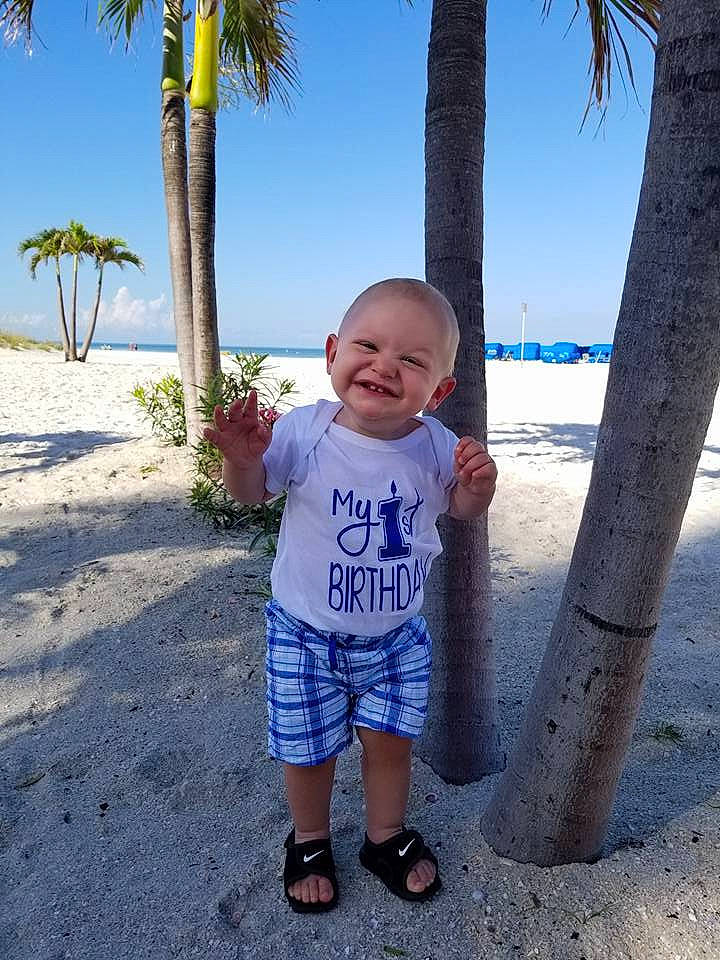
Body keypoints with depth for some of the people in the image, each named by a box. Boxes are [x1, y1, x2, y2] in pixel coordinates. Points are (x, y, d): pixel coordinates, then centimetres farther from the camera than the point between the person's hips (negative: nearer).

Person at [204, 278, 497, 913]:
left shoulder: (435, 444, -14)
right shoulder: (303, 433, -20)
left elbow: (459, 510, 4)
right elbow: (252, 493, -5)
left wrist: (478, 486, -20)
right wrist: (242, 458, -29)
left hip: (397, 634, 2)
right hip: (306, 635, -1)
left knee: (390, 740, 16)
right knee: (308, 750, 15)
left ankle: (387, 838, 47)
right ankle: (309, 843, 47)